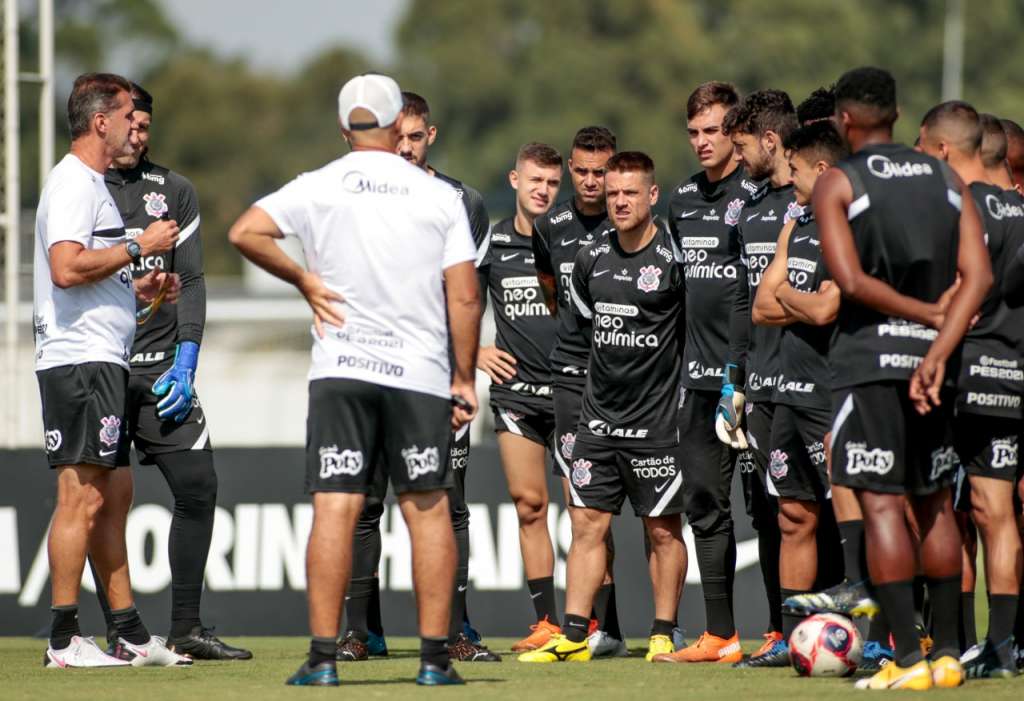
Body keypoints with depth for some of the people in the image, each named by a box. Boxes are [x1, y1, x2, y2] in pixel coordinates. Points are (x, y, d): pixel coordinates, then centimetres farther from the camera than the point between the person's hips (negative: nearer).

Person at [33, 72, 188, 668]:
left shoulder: (92, 183, 21)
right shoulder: (73, 183, -11)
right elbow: (66, 268, -23)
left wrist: (137, 287, 16)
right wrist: (141, 247, -16)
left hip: (101, 361, 11)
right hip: (80, 358, -11)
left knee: (109, 498, 12)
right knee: (81, 497, -10)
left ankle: (131, 633, 15)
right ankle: (64, 640, -9)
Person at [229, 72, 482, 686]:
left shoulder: (319, 188, 1)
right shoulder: (440, 197, 2)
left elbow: (246, 232, -9)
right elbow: (464, 296, -1)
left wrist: (303, 279, 4)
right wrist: (465, 377, 7)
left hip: (340, 370, 0)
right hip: (420, 372, 0)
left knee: (335, 508, -2)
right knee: (428, 509, 7)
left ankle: (324, 657, -7)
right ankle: (435, 655, 5)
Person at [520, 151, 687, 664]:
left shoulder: (674, 257, -10)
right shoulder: (590, 259, 6)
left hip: (656, 419, -5)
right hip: (599, 415, 5)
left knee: (663, 529, 2)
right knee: (587, 523, 2)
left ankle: (663, 636, 10)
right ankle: (573, 636, 2)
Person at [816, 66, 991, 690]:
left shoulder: (837, 184, -3)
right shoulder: (947, 180, 10)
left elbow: (851, 279, -15)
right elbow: (978, 275, -1)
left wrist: (930, 313, -6)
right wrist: (939, 350, -7)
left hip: (870, 356, -5)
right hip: (931, 356, 5)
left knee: (881, 503, -5)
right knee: (934, 502, 14)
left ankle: (908, 657, -11)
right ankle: (947, 652, 16)